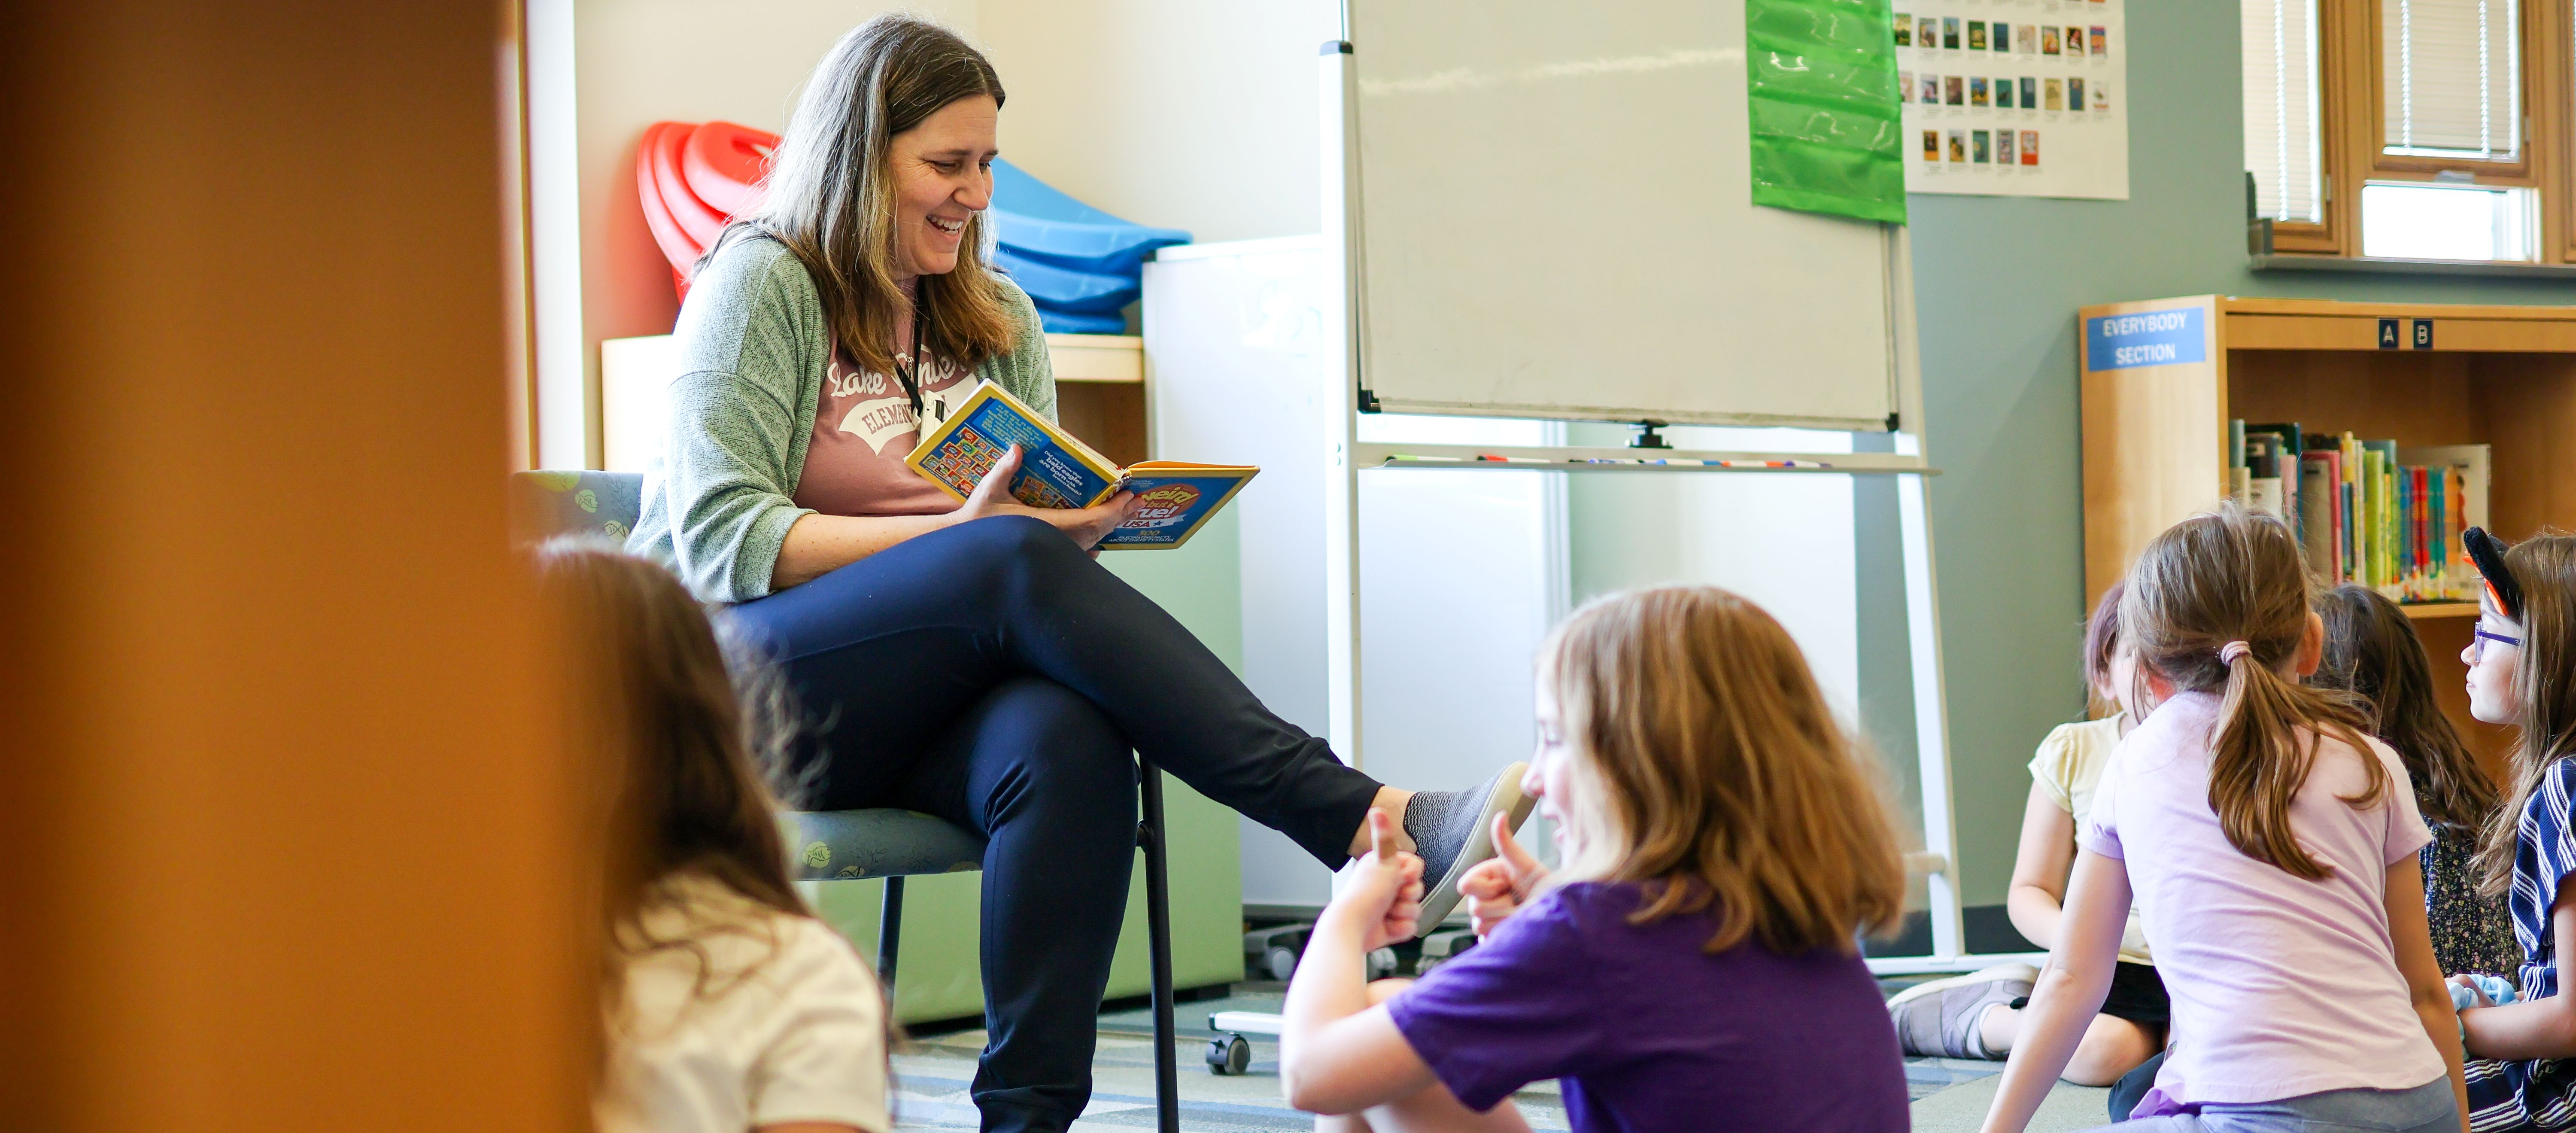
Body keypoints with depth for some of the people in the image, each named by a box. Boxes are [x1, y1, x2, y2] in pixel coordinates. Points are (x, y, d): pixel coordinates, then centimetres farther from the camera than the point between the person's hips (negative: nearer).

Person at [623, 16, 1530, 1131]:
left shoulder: (997, 320, 20)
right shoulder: (759, 284, 0)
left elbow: (1036, 508, 17)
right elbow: (723, 540, -12)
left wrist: (1087, 522, -8)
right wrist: (957, 537, -21)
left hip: (911, 707, 5)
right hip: (728, 680, -5)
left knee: (1070, 743, -33)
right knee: (1016, 564, -32)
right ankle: (1371, 821, -38)